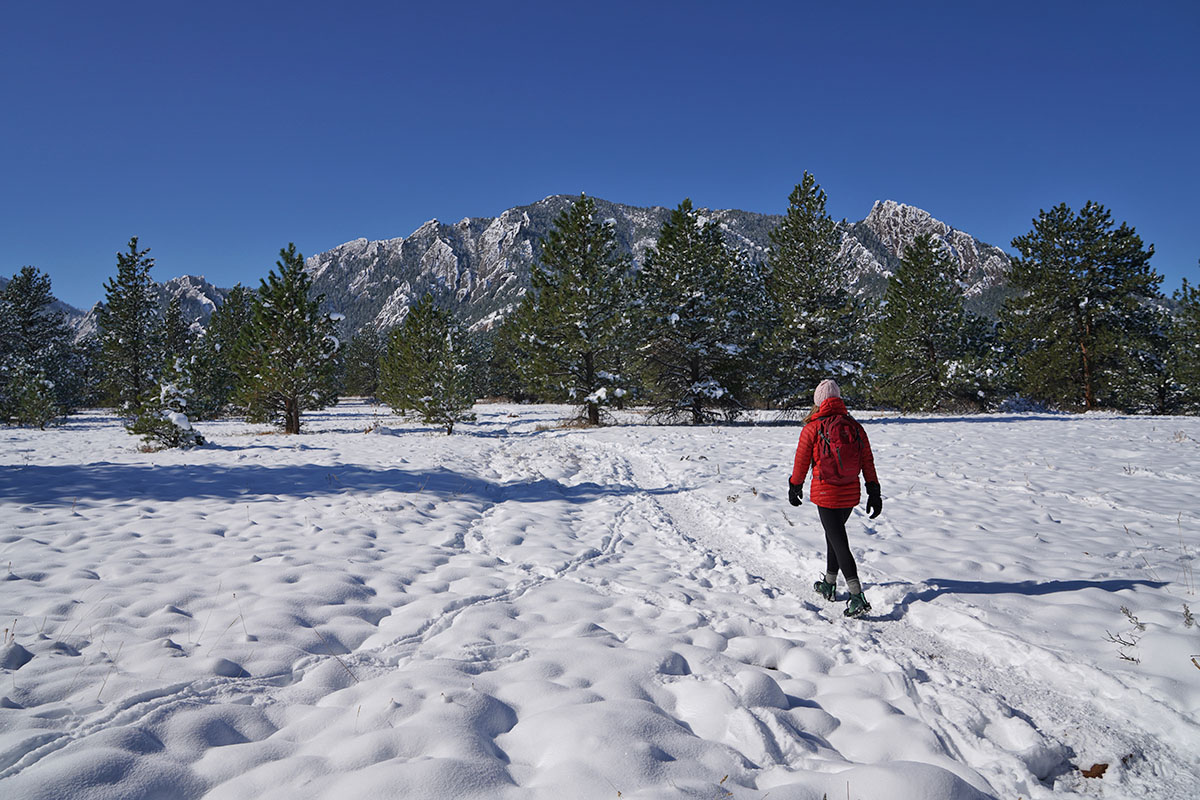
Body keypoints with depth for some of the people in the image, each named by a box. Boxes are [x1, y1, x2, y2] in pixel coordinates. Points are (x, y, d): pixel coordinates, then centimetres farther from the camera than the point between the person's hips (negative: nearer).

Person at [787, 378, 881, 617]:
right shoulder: (855, 427, 2)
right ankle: (829, 584, 35)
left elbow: (801, 463, -2)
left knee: (839, 543, -3)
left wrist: (794, 488, 13)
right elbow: (868, 462, 3)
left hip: (826, 494, -5)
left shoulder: (812, 428, -10)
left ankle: (858, 597, -11)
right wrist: (874, 493, 9)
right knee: (834, 534, 23)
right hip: (850, 494, 5)